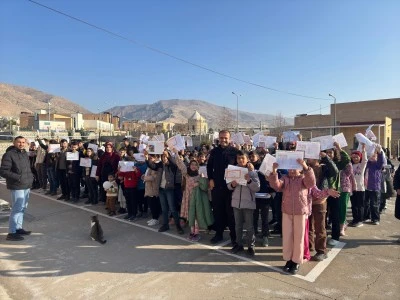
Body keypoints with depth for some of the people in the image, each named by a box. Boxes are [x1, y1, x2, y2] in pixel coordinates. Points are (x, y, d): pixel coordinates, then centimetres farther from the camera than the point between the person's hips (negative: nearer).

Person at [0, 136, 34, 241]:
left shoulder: (25, 153, 13)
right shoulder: (9, 155, -13)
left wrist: (30, 176, 10)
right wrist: (18, 177, -24)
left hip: (27, 186, 9)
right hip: (17, 186, -8)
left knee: (23, 207, 16)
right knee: (18, 208, -8)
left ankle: (18, 228, 29)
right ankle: (12, 232, 1)